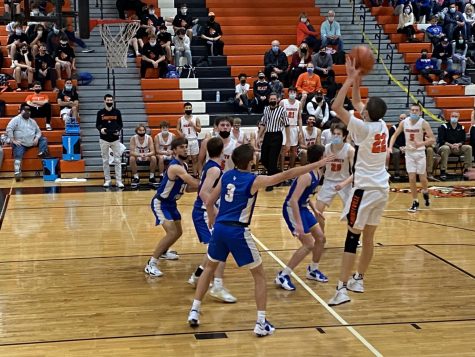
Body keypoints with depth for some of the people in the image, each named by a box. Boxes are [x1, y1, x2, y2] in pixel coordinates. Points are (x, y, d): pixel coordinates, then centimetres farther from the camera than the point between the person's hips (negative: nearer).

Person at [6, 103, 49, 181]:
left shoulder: (32, 121, 19)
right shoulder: (16, 119, 2)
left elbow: (38, 131, 19)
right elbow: (9, 129, -10)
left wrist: (36, 138, -3)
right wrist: (13, 140, -17)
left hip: (32, 143, 5)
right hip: (20, 144, -5)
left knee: (43, 139, -8)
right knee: (18, 155, -26)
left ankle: (42, 154, -30)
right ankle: (17, 172, -37)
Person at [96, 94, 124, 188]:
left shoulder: (117, 112, 3)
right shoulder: (100, 112, 1)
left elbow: (120, 124, 7)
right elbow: (97, 125, 5)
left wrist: (118, 130, -13)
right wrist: (101, 129, -17)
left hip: (115, 139, 0)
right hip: (104, 139, 0)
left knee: (117, 160, -2)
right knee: (105, 160, 6)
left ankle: (118, 180, 1)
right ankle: (107, 180, 14)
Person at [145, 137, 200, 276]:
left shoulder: (184, 165, 3)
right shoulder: (175, 167, -29)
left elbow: (187, 186, 9)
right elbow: (195, 183, -34)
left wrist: (202, 184, -6)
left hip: (171, 203, 10)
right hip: (160, 203, -10)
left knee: (178, 232, 22)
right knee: (172, 233, -22)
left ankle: (163, 252, 48)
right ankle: (151, 264, -16)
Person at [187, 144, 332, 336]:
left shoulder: (226, 176, 7)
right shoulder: (254, 180, -8)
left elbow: (209, 202, 13)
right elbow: (286, 175, -12)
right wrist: (317, 164, -8)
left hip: (220, 227, 5)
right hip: (238, 231, -5)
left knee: (210, 268, 27)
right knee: (259, 275, 9)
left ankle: (194, 311, 26)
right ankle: (261, 323, 5)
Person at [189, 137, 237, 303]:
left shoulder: (210, 166, 12)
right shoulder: (214, 169, -17)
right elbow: (204, 193, -27)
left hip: (203, 212, 10)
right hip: (204, 213, -10)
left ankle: (197, 276, 31)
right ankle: (217, 287, -18)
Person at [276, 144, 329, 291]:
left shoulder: (316, 173, 5)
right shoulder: (307, 175, -26)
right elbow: (293, 200, -30)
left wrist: (315, 209, 12)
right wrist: (298, 224, -31)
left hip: (302, 207, 10)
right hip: (292, 209, -10)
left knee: (320, 238, 14)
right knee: (308, 245, -12)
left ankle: (313, 270, 34)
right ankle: (283, 276, -7)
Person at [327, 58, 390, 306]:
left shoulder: (364, 128, -15)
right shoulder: (382, 125, 5)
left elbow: (337, 107, -17)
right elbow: (357, 103, 19)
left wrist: (350, 80, -12)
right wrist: (356, 81, 12)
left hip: (365, 190, -7)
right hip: (382, 189, 7)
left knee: (352, 237, -7)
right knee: (368, 237, 16)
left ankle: (342, 289, -11)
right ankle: (358, 280, 29)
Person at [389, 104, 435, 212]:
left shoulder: (423, 123, -12)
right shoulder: (404, 122, -3)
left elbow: (432, 139, -16)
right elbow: (395, 135, 6)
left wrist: (421, 143, -32)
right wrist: (390, 147, -9)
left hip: (420, 153, -2)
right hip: (409, 153, 2)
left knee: (422, 178, 3)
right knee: (412, 179, -3)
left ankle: (425, 192, 37)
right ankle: (415, 202, 9)